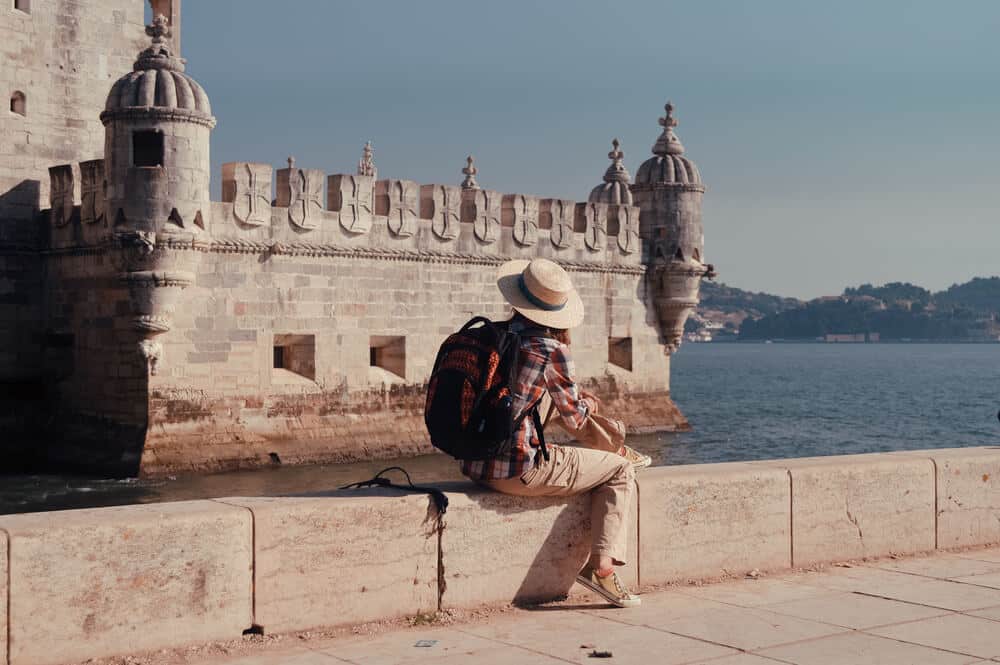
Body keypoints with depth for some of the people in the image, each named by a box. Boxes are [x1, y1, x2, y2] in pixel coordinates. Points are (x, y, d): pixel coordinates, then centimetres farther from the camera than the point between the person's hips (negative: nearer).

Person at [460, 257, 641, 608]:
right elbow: (575, 422, 0)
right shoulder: (551, 349, -11)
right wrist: (588, 404, 22)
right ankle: (601, 566, -3)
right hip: (517, 470, -7)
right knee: (621, 470, 9)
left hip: (475, 466, 7)